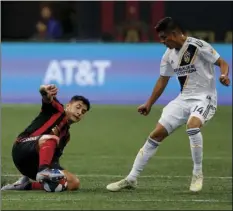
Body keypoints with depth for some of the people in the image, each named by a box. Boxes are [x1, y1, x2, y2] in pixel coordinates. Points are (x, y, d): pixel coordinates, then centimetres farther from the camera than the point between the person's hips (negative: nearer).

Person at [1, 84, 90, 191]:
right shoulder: (57, 109, 10)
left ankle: (27, 185, -5)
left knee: (74, 183, -11)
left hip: (36, 165, 7)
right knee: (51, 138, -33)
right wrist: (45, 91, -37)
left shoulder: (66, 135, 27)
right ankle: (43, 172, -52)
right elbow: (46, 99, -12)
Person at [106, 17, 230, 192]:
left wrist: (224, 76, -35)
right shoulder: (169, 55, 4)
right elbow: (163, 80, 17)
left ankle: (198, 174, -17)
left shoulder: (198, 46, -16)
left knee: (192, 126, -36)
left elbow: (223, 63, -13)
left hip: (204, 97, -7)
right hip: (184, 98, 7)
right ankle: (132, 179, 10)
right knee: (156, 134, 1)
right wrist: (149, 104, 19)